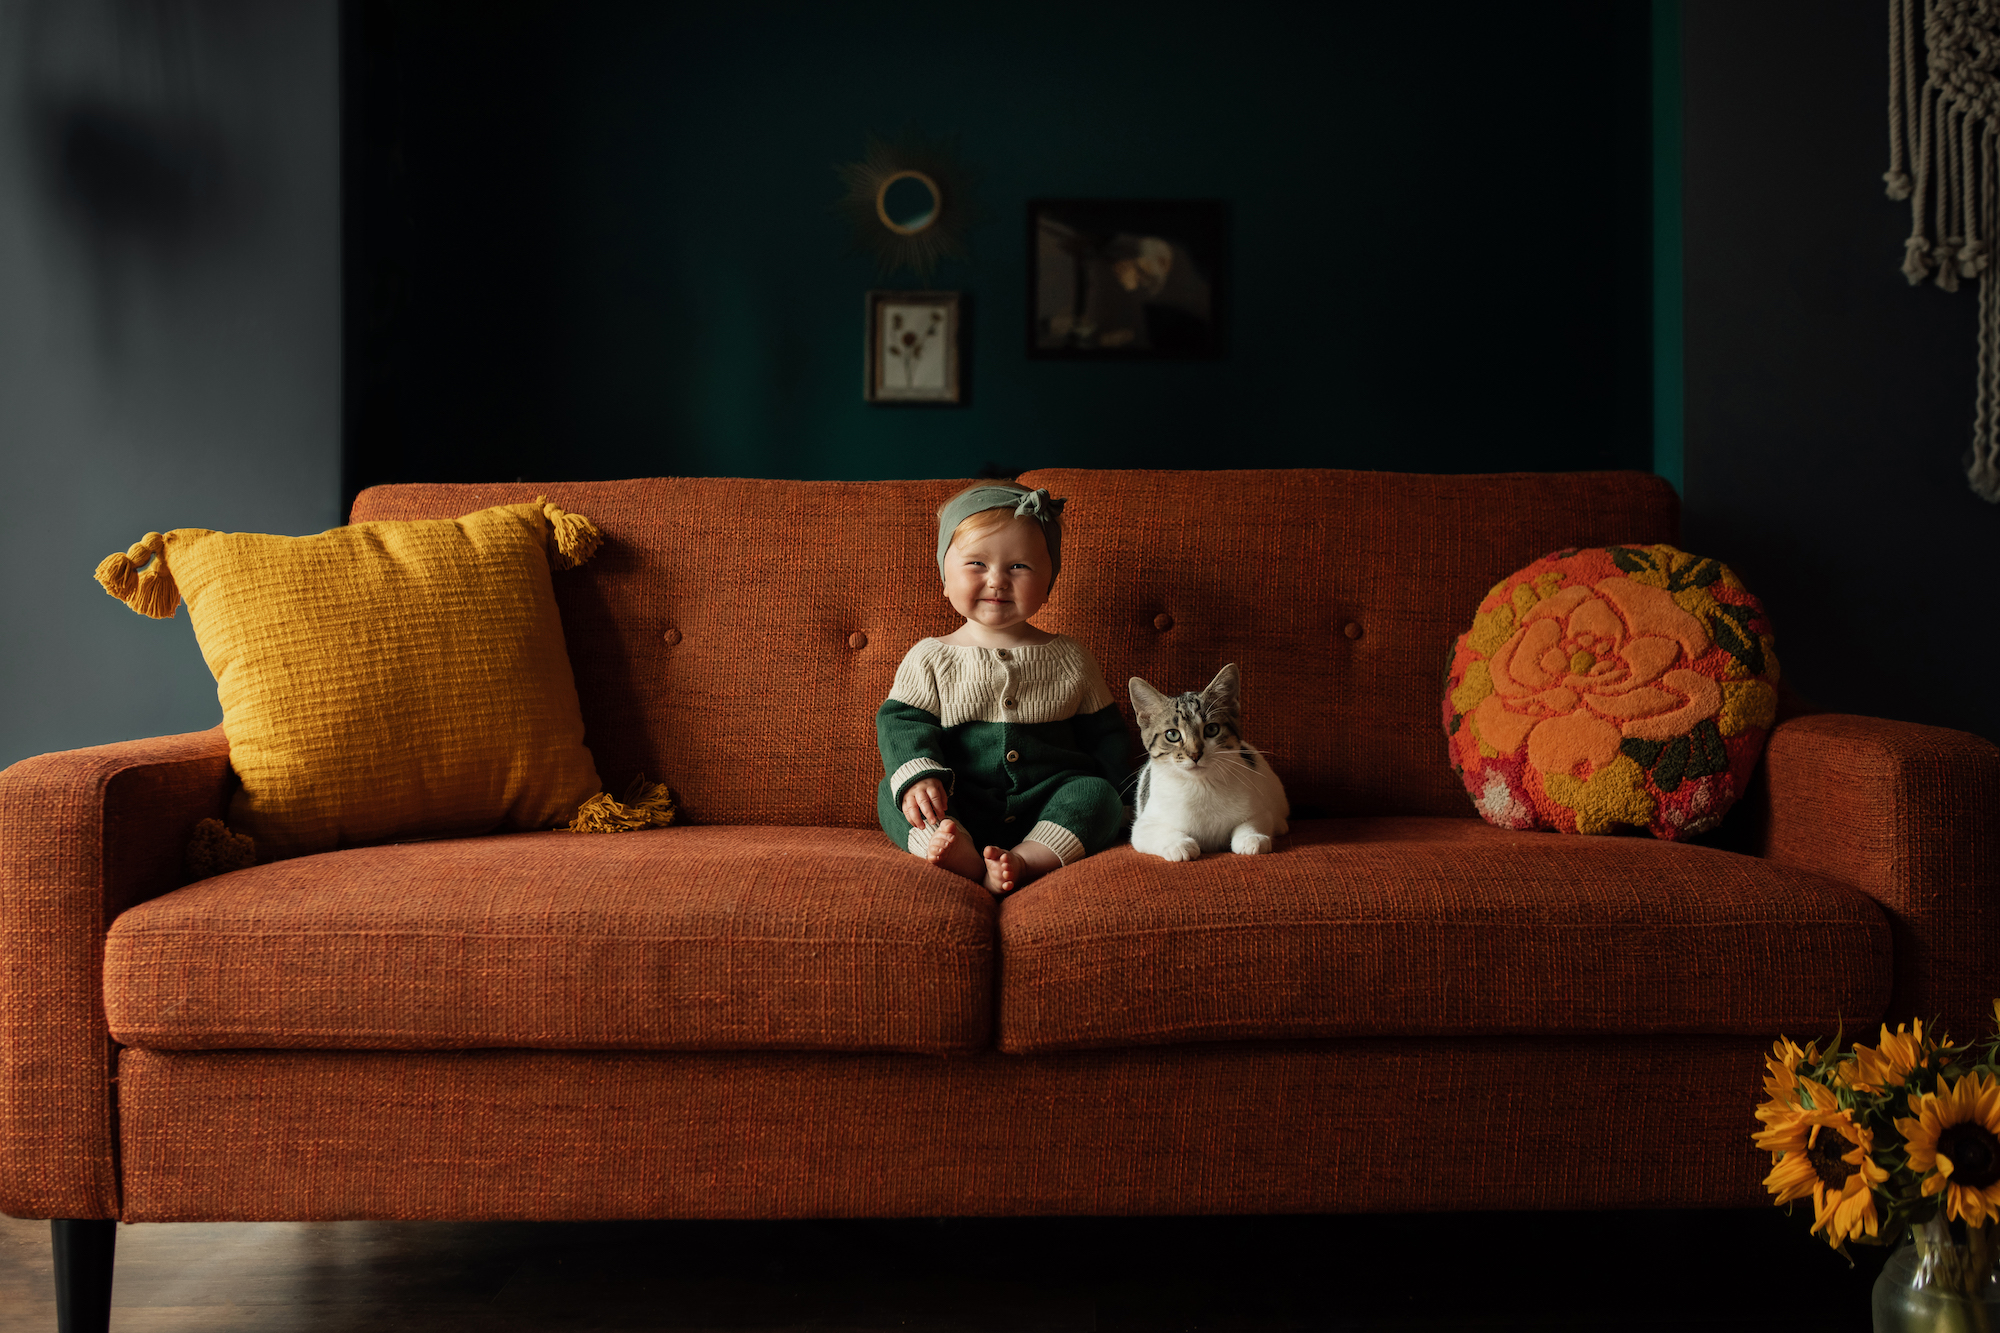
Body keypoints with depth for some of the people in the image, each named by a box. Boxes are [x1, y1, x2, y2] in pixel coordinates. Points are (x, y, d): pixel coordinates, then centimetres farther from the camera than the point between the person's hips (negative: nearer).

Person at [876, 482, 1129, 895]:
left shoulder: (1070, 660, 11)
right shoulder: (929, 660, 8)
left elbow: (1103, 735, 16)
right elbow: (902, 724, 0)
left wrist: (1119, 799, 1)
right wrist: (918, 777, -21)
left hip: (1047, 807, 1)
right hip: (959, 810, -1)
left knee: (1096, 794, -26)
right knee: (892, 795, -23)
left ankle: (1028, 859, -44)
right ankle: (958, 850, -49)